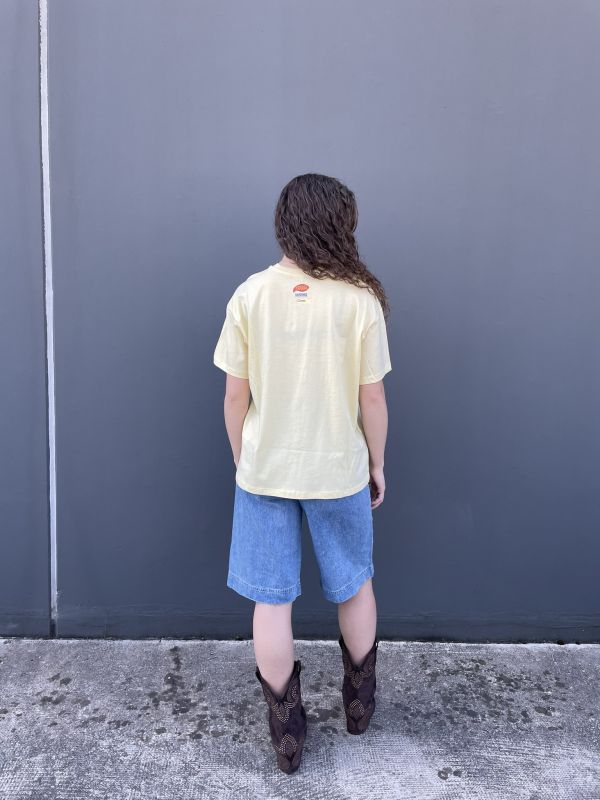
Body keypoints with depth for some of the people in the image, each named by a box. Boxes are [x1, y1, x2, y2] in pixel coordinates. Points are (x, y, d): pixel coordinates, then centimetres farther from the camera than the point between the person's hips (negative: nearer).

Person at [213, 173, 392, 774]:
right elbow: (372, 397, -8)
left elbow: (235, 394, -5)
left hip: (265, 471, 1)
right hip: (338, 470, 0)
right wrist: (377, 463, 8)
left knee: (271, 600, 12)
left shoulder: (250, 295, -9)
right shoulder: (360, 300, -12)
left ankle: (286, 733, 26)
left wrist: (241, 459, 10)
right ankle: (359, 702, 42)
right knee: (354, 585, 22)